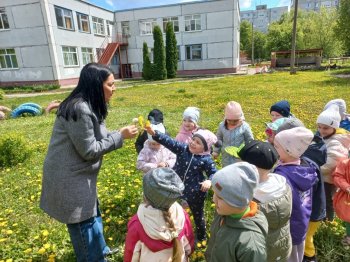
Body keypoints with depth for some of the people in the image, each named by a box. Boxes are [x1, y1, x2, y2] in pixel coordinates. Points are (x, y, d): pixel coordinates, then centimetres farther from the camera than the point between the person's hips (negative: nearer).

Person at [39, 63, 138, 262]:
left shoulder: (89, 105, 6)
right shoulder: (80, 109, -26)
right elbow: (89, 150, -23)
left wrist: (122, 134, 0)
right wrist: (120, 136, -18)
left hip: (79, 175, 10)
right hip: (70, 179, -10)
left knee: (93, 216, 27)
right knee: (85, 225, 9)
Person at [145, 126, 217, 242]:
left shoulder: (206, 159, -17)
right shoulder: (182, 148, -11)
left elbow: (213, 173, -9)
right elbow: (169, 141, -21)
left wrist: (209, 181, -32)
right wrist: (153, 133, -35)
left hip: (195, 192, -3)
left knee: (198, 216, 19)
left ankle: (201, 236, 47)